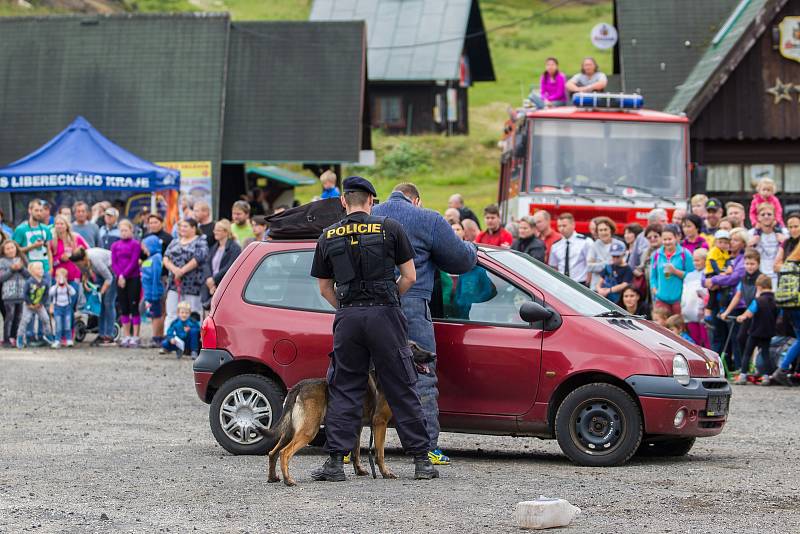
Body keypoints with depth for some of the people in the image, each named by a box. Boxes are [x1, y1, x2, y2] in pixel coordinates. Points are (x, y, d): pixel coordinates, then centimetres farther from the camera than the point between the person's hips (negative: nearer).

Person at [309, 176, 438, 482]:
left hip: (347, 318, 2)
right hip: (385, 315, -1)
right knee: (401, 389, 5)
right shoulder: (390, 228, 1)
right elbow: (409, 276, 3)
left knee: (343, 390, 8)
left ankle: (336, 461, 3)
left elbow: (324, 288, 13)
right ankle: (421, 460, 7)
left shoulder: (328, 237, 8)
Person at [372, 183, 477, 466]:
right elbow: (461, 259, 8)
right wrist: (472, 250, 29)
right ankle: (428, 448, -1)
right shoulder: (428, 220, 3)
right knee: (422, 378, 2)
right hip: (410, 305, -4)